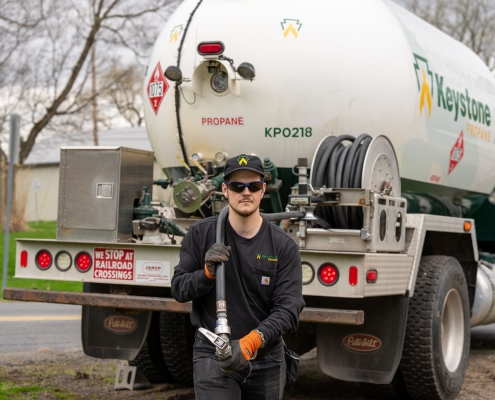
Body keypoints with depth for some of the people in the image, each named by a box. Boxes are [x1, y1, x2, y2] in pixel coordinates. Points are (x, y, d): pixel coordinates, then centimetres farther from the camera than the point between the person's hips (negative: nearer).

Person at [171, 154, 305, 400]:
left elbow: (288, 307, -12)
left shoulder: (283, 246, -5)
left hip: (266, 359, 2)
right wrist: (207, 273, -20)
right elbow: (178, 289, 1)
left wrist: (251, 341, -27)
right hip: (213, 355, -2)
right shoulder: (201, 234, -3)